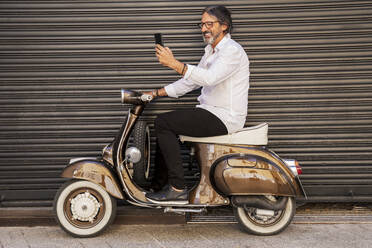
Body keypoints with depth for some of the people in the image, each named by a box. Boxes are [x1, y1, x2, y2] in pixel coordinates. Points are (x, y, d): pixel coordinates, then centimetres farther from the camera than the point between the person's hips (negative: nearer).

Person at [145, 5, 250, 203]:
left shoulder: (232, 50, -12)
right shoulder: (211, 51, 20)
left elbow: (209, 77, -30)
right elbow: (189, 82, 20)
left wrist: (174, 63, -35)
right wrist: (157, 93, 12)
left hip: (224, 118, -10)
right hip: (210, 112, 10)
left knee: (163, 123, -16)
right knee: (164, 123, 9)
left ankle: (178, 189, -13)